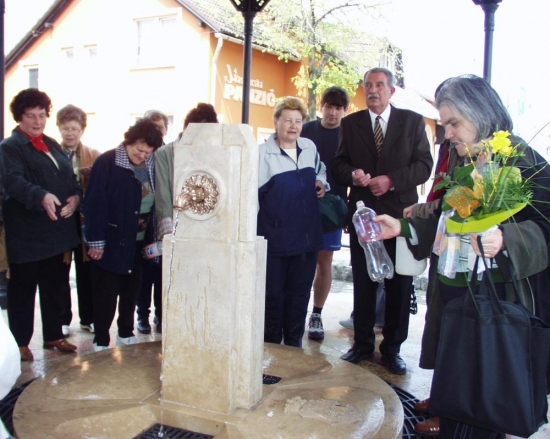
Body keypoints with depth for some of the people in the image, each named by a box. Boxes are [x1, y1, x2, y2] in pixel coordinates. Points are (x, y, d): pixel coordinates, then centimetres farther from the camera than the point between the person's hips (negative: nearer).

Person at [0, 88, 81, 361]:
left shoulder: (52, 145, 15)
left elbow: (70, 178, 14)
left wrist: (75, 196, -8)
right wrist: (42, 196, -41)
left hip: (57, 230, 6)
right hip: (26, 234, -6)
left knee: (54, 287, 15)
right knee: (22, 290, 6)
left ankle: (53, 336, 29)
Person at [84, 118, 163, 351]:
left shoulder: (151, 166, 3)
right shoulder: (107, 162, -12)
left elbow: (157, 201, 7)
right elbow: (94, 203, -14)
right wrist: (96, 240, -15)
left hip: (138, 241, 5)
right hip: (111, 241, -5)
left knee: (132, 289, 15)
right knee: (106, 293, 5)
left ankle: (126, 333, 31)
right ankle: (100, 340, 18)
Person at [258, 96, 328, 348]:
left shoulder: (310, 147, 6)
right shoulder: (262, 153, -10)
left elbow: (320, 170, 27)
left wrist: (321, 182, 4)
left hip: (307, 235, 5)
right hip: (275, 239, -5)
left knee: (300, 293, 13)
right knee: (273, 294, 8)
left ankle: (293, 344, 28)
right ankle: (271, 345, 24)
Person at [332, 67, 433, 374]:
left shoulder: (413, 121, 4)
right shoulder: (350, 123, 9)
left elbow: (424, 165, -2)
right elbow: (339, 164, 8)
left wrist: (391, 180, -17)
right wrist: (352, 174, -15)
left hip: (400, 213, -1)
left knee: (399, 285, 4)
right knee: (363, 282, 8)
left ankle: (392, 349, 17)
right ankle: (363, 344, 21)